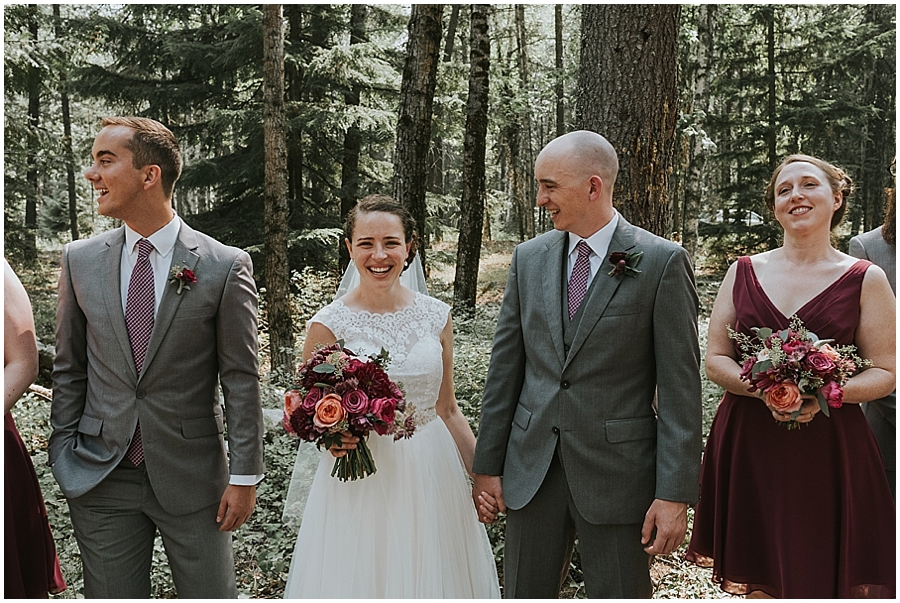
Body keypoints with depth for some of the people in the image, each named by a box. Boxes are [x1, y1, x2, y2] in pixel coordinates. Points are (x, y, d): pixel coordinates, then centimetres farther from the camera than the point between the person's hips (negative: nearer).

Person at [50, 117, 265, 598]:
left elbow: (240, 379, -7)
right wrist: (64, 457, 4)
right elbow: (69, 369, 8)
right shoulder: (80, 260, 2)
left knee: (211, 594, 10)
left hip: (193, 478, -2)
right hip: (98, 481, 3)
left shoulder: (225, 266, -9)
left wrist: (244, 477, -7)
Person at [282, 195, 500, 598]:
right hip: (359, 480, -2)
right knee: (361, 577, 8)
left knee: (432, 576, 14)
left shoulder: (436, 316, 0)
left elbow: (447, 410, 8)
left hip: (431, 474, 3)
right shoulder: (329, 324, -8)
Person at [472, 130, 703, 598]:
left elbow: (679, 386, -9)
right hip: (532, 467, 4)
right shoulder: (529, 258, 5)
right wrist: (487, 464, 6)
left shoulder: (663, 262, -8)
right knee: (524, 592, 15)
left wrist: (674, 494, -11)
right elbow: (505, 367, 7)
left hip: (617, 471, -4)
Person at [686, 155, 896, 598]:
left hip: (829, 450, -1)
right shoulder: (744, 272, 7)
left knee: (825, 579, 5)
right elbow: (715, 360, 4)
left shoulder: (865, 279, 2)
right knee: (759, 582, 10)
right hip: (748, 447, 2)